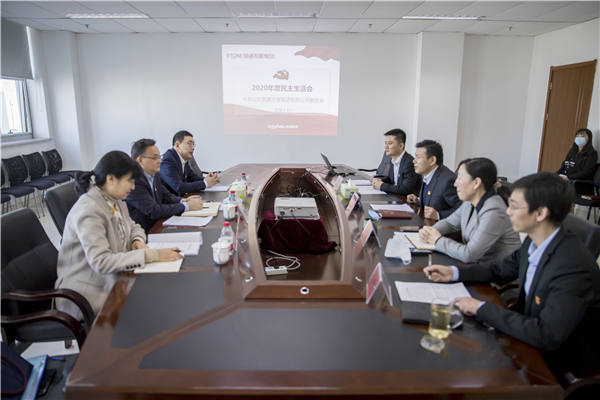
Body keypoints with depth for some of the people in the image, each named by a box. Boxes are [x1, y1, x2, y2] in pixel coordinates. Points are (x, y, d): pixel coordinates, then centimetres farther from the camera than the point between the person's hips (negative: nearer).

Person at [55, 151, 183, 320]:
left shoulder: (115, 201, 2)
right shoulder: (88, 211, -24)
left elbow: (133, 227, 19)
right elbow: (101, 262, -30)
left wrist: (137, 239, -5)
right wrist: (150, 255, -32)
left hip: (113, 278, 8)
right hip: (90, 293, -8)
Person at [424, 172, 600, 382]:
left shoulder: (574, 266, -31)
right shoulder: (534, 243, -6)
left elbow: (547, 336, -35)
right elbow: (500, 270, 11)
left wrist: (482, 308, -29)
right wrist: (453, 272, 0)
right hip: (532, 339, 7)